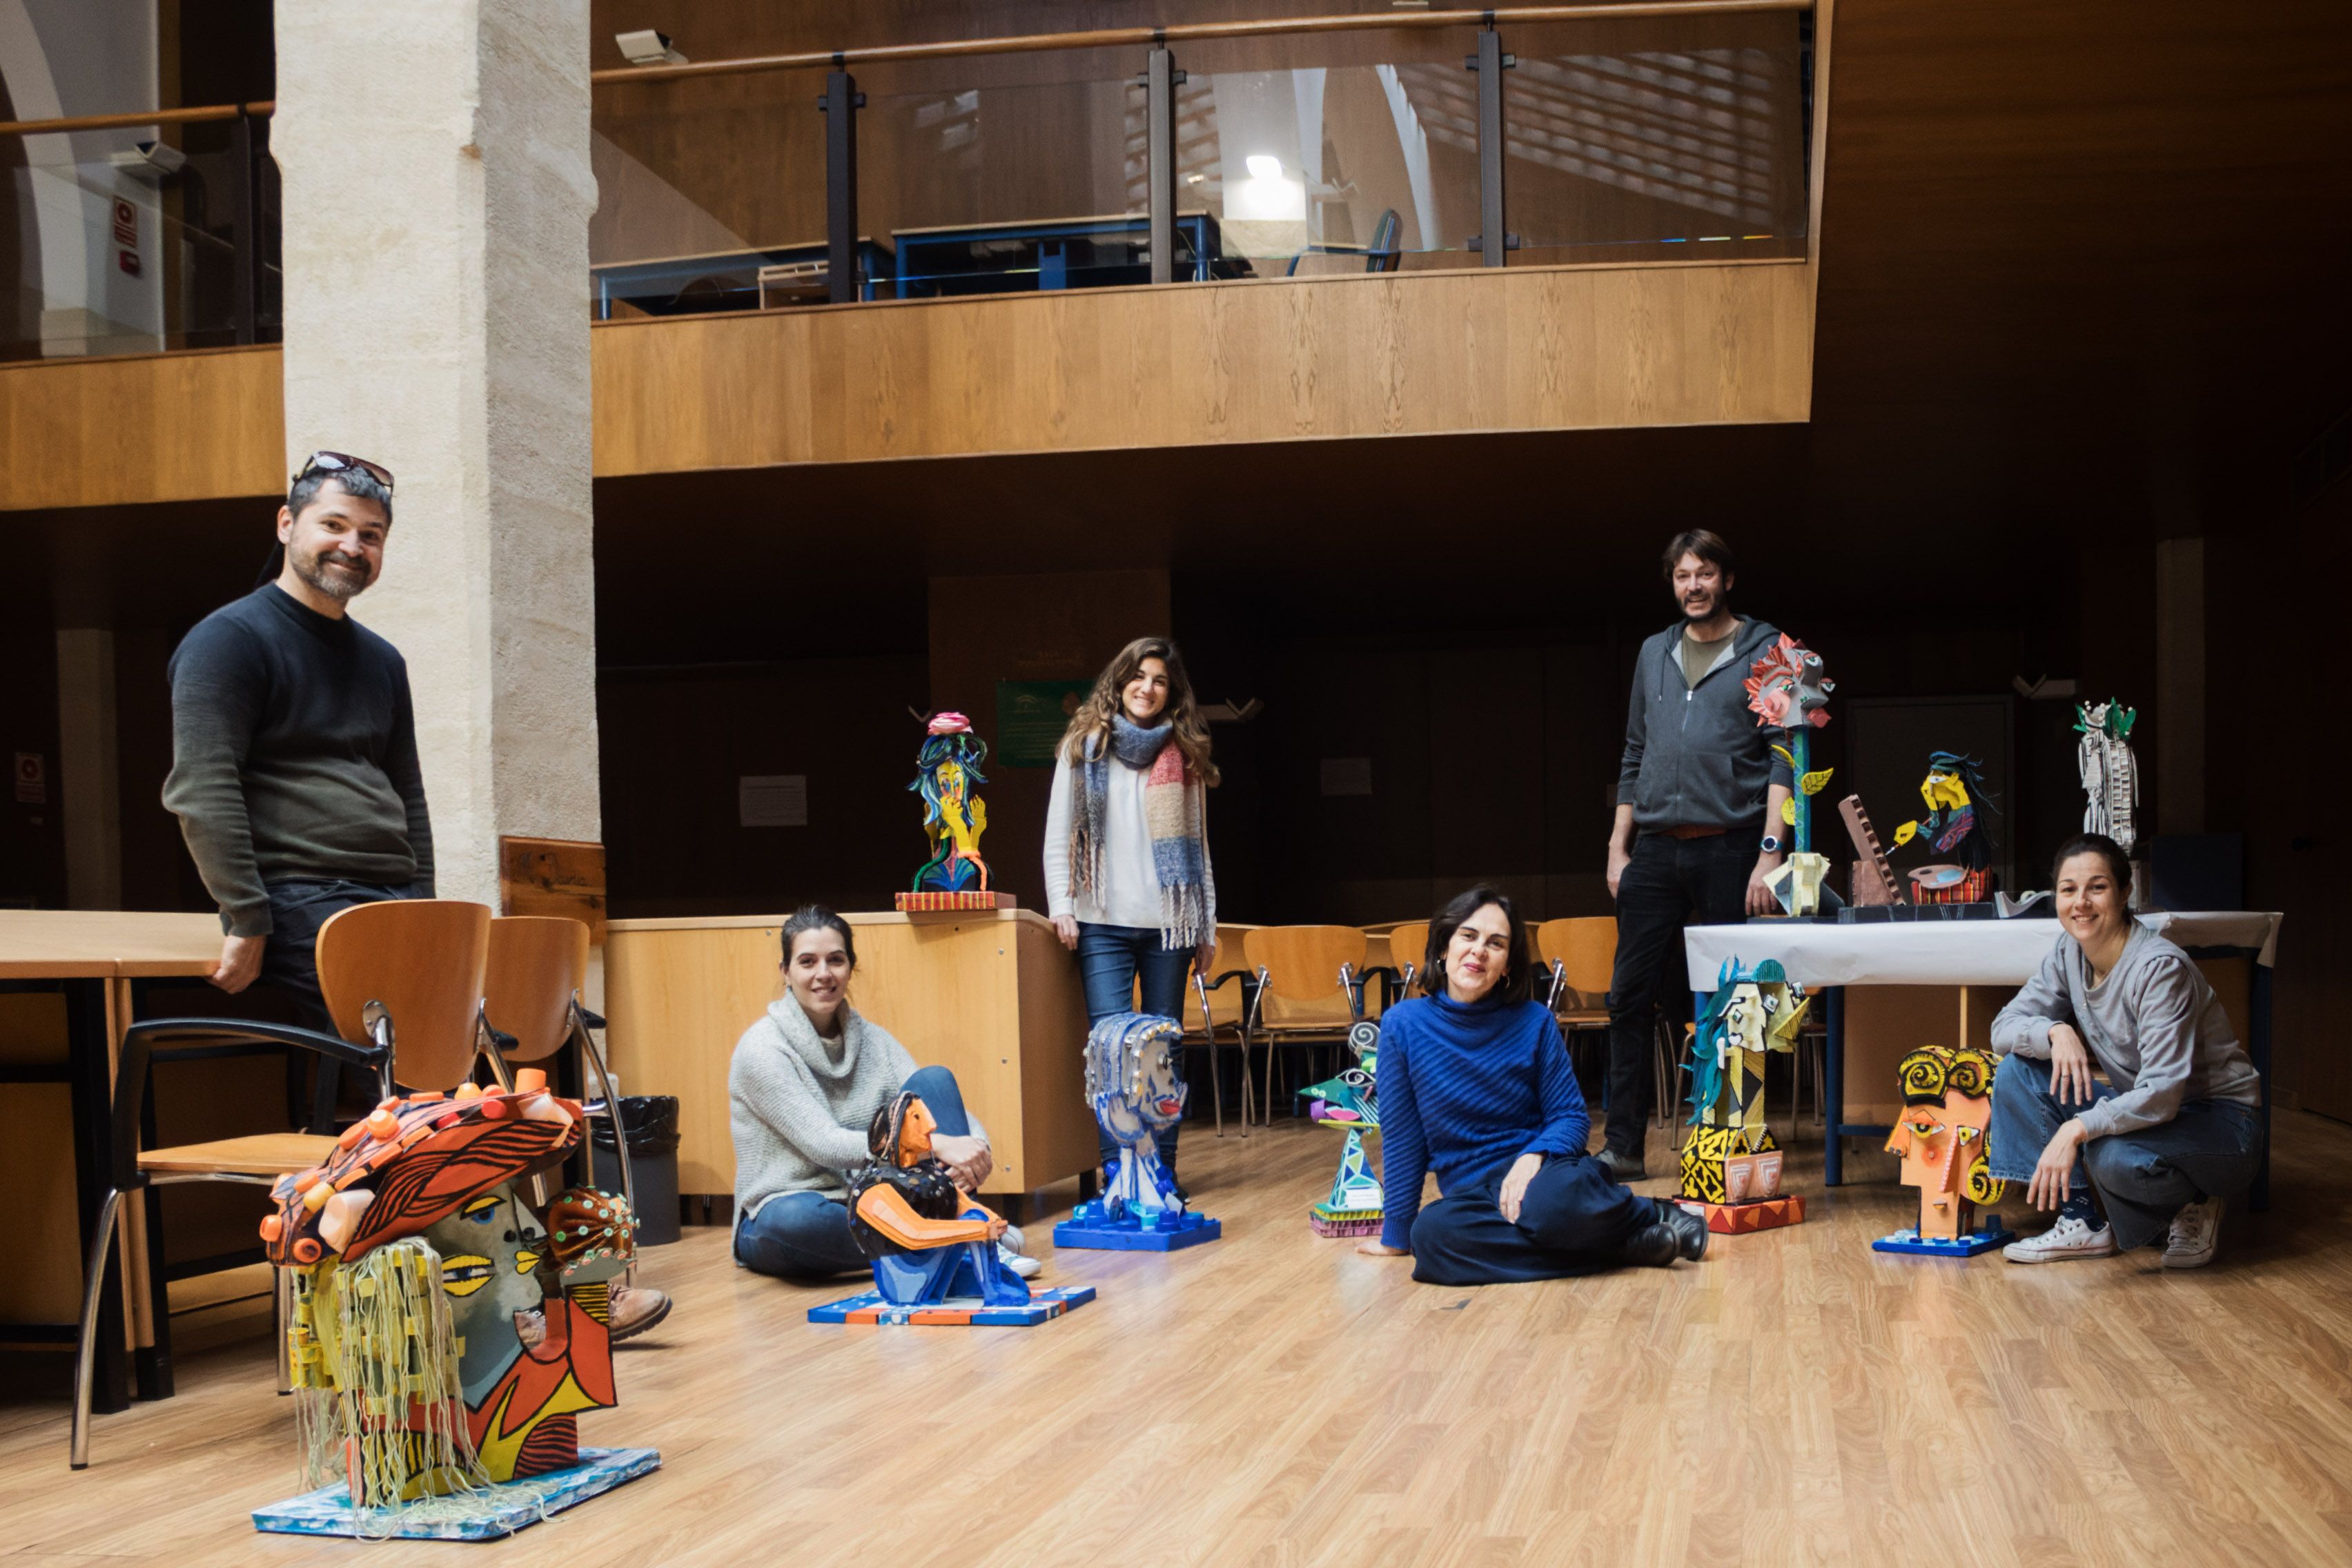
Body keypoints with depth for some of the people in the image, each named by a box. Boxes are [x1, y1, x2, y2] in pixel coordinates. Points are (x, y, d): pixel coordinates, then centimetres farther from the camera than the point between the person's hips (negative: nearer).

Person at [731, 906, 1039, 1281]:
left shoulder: (871, 1039, 6)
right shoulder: (763, 1049, -13)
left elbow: (937, 1106, -5)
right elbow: (825, 1145, -23)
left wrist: (976, 1147, -29)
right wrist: (936, 1144, -32)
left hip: (865, 1203, 5)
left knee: (935, 1079, -9)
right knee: (792, 1219, -43)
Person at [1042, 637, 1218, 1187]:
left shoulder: (1184, 756, 12)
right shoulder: (1084, 747, 7)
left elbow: (1197, 846, 13)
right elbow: (1059, 833, 5)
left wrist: (1207, 926, 10)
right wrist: (1061, 905, -6)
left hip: (1169, 923, 2)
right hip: (1104, 921, -2)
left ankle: (1162, 1170, 11)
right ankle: (1118, 1173, -9)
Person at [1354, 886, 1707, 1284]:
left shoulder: (1534, 1022, 0)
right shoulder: (1403, 1024, 0)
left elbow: (1570, 1116, 2)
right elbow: (1401, 1136, 4)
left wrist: (1533, 1158, -19)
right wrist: (1397, 1233, 5)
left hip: (1541, 1171, -1)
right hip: (1471, 1192, 2)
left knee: (1552, 1202, -40)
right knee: (1430, 1234, -36)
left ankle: (1647, 1214, -5)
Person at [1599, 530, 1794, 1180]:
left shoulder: (1766, 651, 2)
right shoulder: (1655, 652, 17)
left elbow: (1784, 759, -4)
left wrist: (1770, 852, -13)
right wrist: (1619, 845, 13)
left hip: (1728, 851, -4)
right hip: (1655, 851, 4)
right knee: (1632, 997, 1)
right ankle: (1623, 1145, 6)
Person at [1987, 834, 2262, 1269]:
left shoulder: (2160, 967, -25)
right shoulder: (2069, 954, -3)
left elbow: (2163, 1093, -31)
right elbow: (2004, 1027, 0)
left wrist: (2076, 1130, -41)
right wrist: (2056, 1031, -22)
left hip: (2219, 1123, -7)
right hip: (2140, 1110, 7)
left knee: (2115, 1157, -37)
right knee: (2018, 1070, -8)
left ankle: (2194, 1208, -1)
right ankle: (2082, 1223, -2)